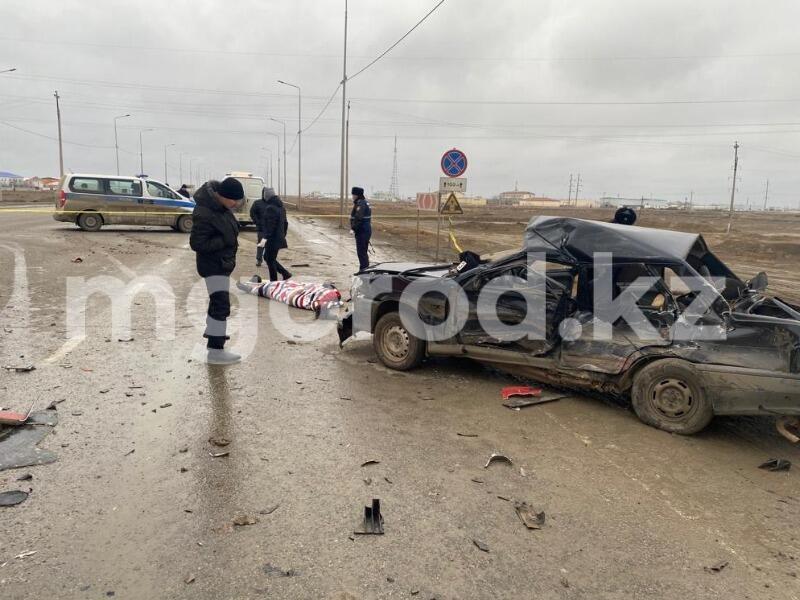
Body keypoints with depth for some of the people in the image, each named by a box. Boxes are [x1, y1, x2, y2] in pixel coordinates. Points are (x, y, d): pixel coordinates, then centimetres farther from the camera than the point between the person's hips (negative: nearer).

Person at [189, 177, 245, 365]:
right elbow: (197, 243, -26)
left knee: (218, 301, 23)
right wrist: (225, 240, -25)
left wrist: (231, 239, 2)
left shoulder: (220, 205, 0)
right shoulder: (204, 214, -28)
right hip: (213, 265, -10)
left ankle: (212, 331, 42)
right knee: (221, 305, -13)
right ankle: (215, 351, -10)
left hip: (223, 262, 10)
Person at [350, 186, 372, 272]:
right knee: (364, 252, 18)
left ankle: (363, 270, -3)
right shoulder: (365, 203, 15)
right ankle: (366, 269, 26)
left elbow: (358, 218, -27)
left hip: (361, 231, -10)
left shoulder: (360, 204, -16)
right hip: (367, 229, 10)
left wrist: (353, 228, -18)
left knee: (361, 252, -5)